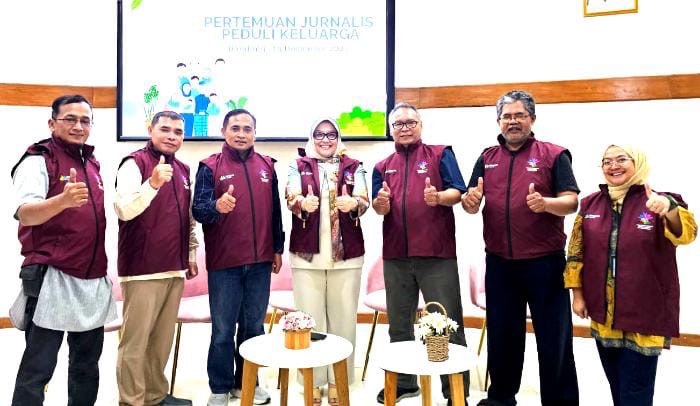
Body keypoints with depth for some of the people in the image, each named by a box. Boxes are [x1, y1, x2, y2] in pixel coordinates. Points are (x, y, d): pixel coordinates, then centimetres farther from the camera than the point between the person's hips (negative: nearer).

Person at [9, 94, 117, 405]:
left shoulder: (92, 164, 14)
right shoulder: (38, 160, -7)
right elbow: (25, 215, -23)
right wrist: (63, 200, -42)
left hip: (94, 280, 7)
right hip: (53, 278, -7)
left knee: (87, 364, 16)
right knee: (38, 368, -2)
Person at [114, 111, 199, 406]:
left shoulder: (183, 170, 15)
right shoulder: (135, 163, -7)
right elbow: (124, 210, -22)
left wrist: (192, 254, 19)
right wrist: (153, 183, -35)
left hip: (174, 269, 7)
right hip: (143, 270, -7)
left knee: (163, 339, 15)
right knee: (135, 341, 1)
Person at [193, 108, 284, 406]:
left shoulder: (267, 166, 8)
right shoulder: (210, 167, -3)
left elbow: (275, 211, 11)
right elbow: (198, 210, -13)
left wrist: (278, 248, 10)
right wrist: (216, 206, -35)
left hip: (260, 262, 4)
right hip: (224, 263, -3)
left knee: (253, 327, 14)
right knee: (223, 330, 6)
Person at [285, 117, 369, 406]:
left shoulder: (353, 167, 9)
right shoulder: (298, 166, 8)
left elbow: (364, 202, -4)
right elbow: (290, 199, -7)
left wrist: (353, 203, -28)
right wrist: (303, 203, -31)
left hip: (347, 255, 1)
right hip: (306, 254, 0)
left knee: (343, 319, 7)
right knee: (310, 320, 6)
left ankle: (337, 380, 22)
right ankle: (313, 381, 20)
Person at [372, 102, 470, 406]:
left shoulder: (440, 154, 5)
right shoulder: (383, 167, 15)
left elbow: (457, 192, -5)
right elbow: (379, 207, 7)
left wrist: (439, 197, -26)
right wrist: (380, 203, -16)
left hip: (437, 253, -4)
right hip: (396, 255, 4)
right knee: (399, 324, 14)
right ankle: (403, 382, 30)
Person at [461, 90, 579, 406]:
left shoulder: (554, 155, -1)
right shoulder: (487, 158, 10)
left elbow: (572, 202, -8)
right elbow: (471, 202, 6)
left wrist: (545, 203, -29)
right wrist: (470, 201, -18)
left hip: (544, 262, -3)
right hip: (499, 262, 4)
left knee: (553, 337, 5)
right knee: (501, 333, 15)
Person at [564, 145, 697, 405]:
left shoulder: (658, 202, -6)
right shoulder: (590, 204, 2)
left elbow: (685, 233, -25)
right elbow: (577, 252, 6)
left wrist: (670, 208, -45)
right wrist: (577, 294, 4)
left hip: (644, 315, -3)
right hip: (602, 314, 4)